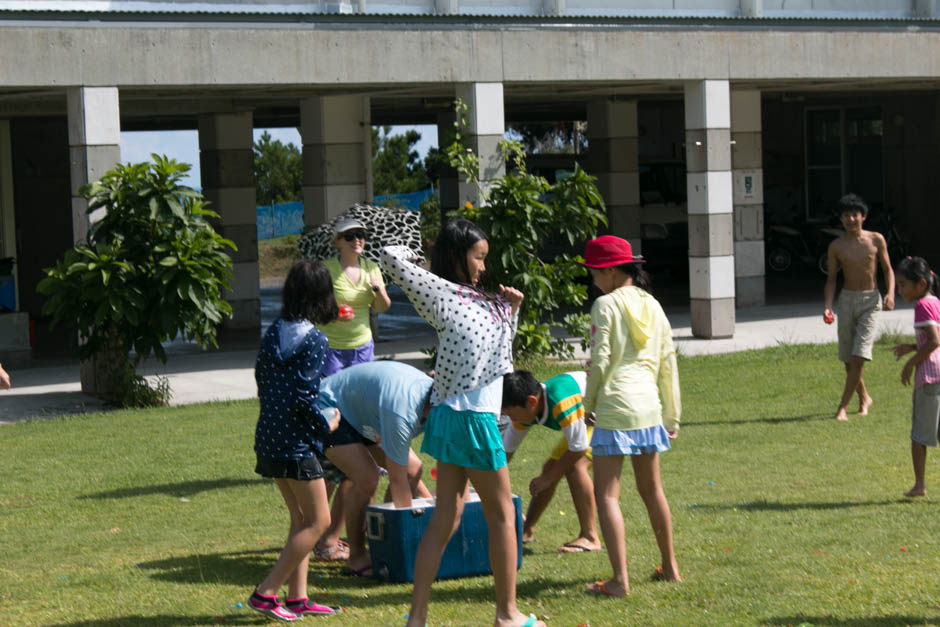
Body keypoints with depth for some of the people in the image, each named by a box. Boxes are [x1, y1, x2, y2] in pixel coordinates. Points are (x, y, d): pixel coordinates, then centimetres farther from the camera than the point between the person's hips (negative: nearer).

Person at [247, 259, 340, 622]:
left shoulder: (273, 333, 6)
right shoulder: (313, 340, -16)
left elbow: (261, 379, 12)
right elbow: (303, 397, -20)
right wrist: (326, 425, -5)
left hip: (270, 438, 8)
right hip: (296, 441, -8)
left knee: (301, 518, 16)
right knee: (317, 520, 1)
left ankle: (298, 598, 16)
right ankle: (266, 593, -2)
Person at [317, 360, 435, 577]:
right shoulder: (402, 412, -40)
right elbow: (397, 480, -32)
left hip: (362, 413, 9)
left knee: (413, 470, -2)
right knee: (366, 478, -26)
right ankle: (356, 557, -11)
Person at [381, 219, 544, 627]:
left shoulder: (478, 299, 14)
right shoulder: (440, 292, -8)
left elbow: (500, 352, 24)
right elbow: (391, 258, -12)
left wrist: (511, 309, 11)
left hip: (451, 419, 8)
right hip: (470, 418, -8)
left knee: (445, 519, 7)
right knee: (501, 515, 5)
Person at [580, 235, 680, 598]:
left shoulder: (605, 305, -8)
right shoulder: (652, 306, 12)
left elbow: (600, 361, -11)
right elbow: (667, 363, 15)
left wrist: (588, 403, 3)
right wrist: (672, 415, 22)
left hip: (615, 406, -7)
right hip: (649, 406, 7)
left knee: (606, 494, -4)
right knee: (651, 488, 20)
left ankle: (620, 580, -12)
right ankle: (669, 566, 31)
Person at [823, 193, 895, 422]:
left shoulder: (876, 240, -2)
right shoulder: (836, 246, -1)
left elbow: (887, 269, 7)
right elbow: (831, 279, 4)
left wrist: (890, 293, -10)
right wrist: (827, 307, -9)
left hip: (871, 301, -2)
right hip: (847, 300, 2)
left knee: (859, 356, -14)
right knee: (848, 358, 8)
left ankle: (843, 407, -10)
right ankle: (864, 397, 33)